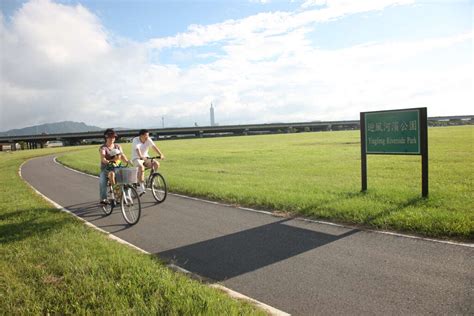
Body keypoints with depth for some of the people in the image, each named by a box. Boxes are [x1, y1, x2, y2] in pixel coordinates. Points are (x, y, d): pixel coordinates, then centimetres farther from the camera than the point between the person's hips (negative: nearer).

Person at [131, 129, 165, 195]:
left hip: (145, 157, 5)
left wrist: (161, 155, -34)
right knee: (141, 167, -35)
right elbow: (137, 149, -34)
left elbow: (154, 147, -18)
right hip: (136, 158, -5)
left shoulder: (148, 140, -5)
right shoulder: (135, 140, -16)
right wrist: (141, 157, -52)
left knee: (156, 164, -20)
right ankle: (141, 187, -30)